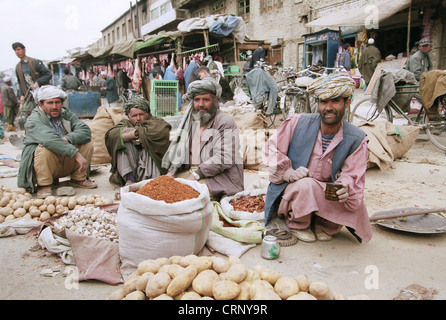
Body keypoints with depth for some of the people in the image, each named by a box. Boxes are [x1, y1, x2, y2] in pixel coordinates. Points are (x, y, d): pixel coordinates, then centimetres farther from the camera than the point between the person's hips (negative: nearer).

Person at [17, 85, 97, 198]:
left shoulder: (67, 115, 4)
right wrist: (76, 154, -41)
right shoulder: (33, 120, -13)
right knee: (44, 149, -34)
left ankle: (78, 179, 3)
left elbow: (86, 131, -12)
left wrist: (66, 139, -30)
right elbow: (50, 139, -33)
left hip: (66, 162, 5)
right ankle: (43, 185, -16)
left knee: (87, 145, -11)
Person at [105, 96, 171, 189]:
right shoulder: (125, 124, 16)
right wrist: (135, 132, -16)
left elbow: (164, 131, -16)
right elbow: (110, 135, -7)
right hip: (130, 165, 2)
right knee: (124, 141, -15)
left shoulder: (156, 121, 11)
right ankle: (129, 179, -26)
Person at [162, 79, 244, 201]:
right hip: (191, 171, 7)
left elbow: (224, 159, -17)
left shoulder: (226, 123, -6)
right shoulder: (192, 121, 19)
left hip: (219, 176, -6)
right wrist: (171, 171, 3)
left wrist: (197, 174, -21)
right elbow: (180, 149, 21)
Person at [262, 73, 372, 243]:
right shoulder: (298, 123, -11)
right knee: (307, 185, -35)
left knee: (355, 204, -24)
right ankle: (297, 224, -2)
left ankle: (322, 225, 9)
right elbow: (272, 148, -4)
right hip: (290, 190, -2)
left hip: (326, 193, 3)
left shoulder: (357, 139, -6)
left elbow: (352, 176, -9)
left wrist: (345, 188, -33)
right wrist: (288, 173, -18)